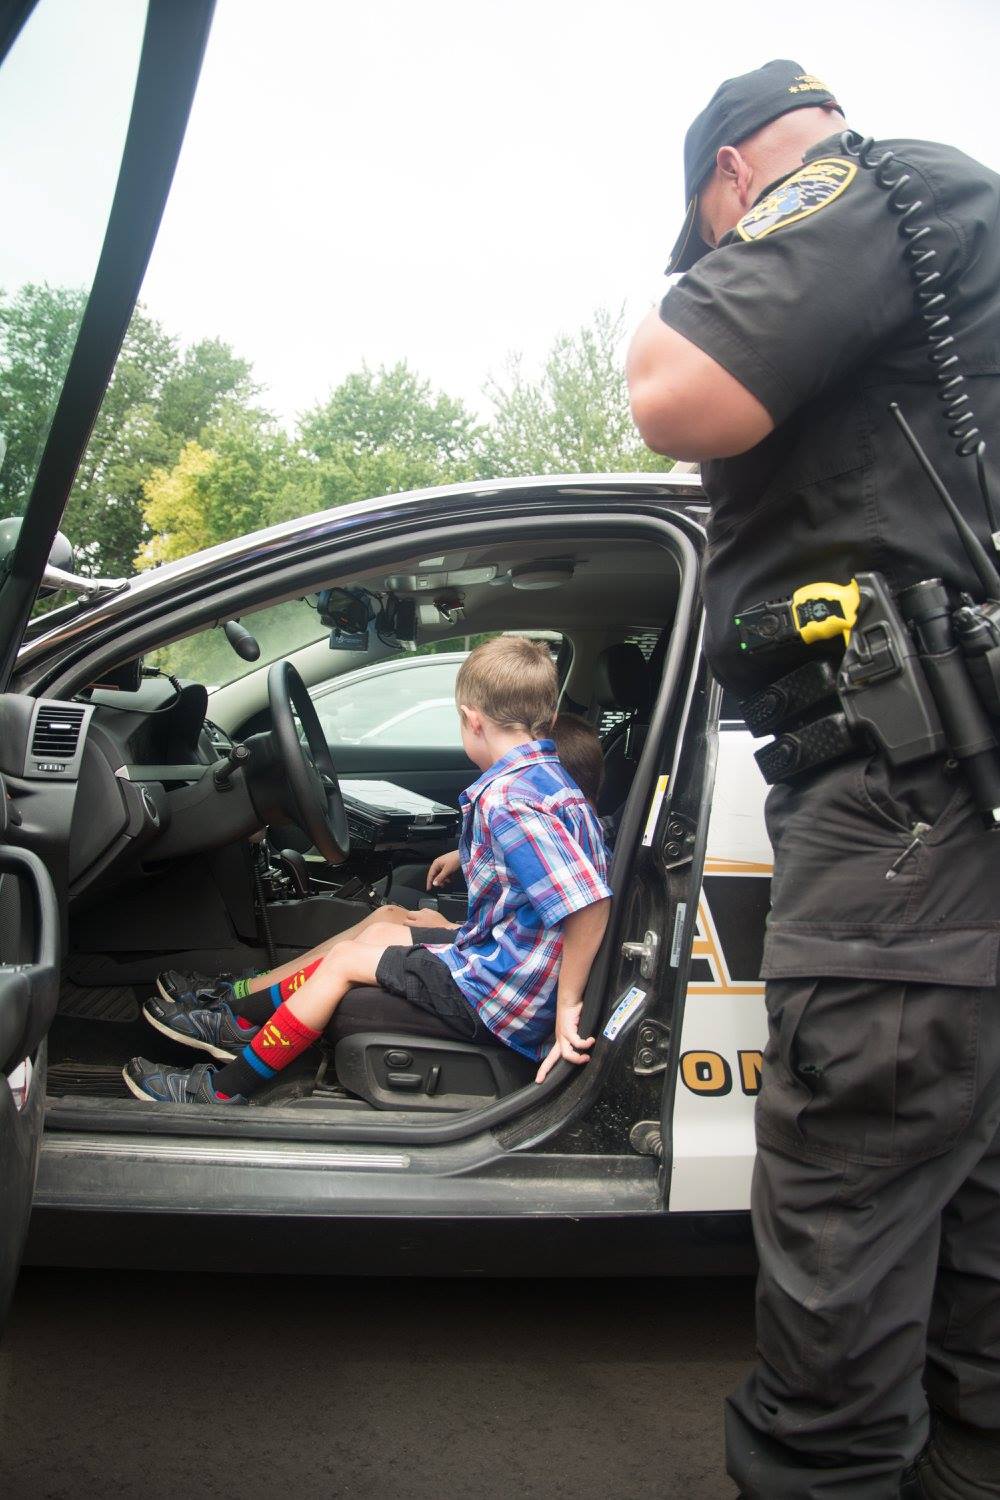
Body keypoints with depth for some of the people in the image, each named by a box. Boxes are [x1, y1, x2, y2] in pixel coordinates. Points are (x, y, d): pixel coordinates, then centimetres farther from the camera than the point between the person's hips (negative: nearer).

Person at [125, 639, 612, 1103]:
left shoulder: (507, 799, -27)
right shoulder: (549, 777, 4)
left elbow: (590, 902, -37)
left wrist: (567, 1005, -27)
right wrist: (466, 858, 25)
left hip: (497, 996, -9)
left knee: (343, 961, 3)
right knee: (378, 930, 19)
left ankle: (223, 1090, 18)